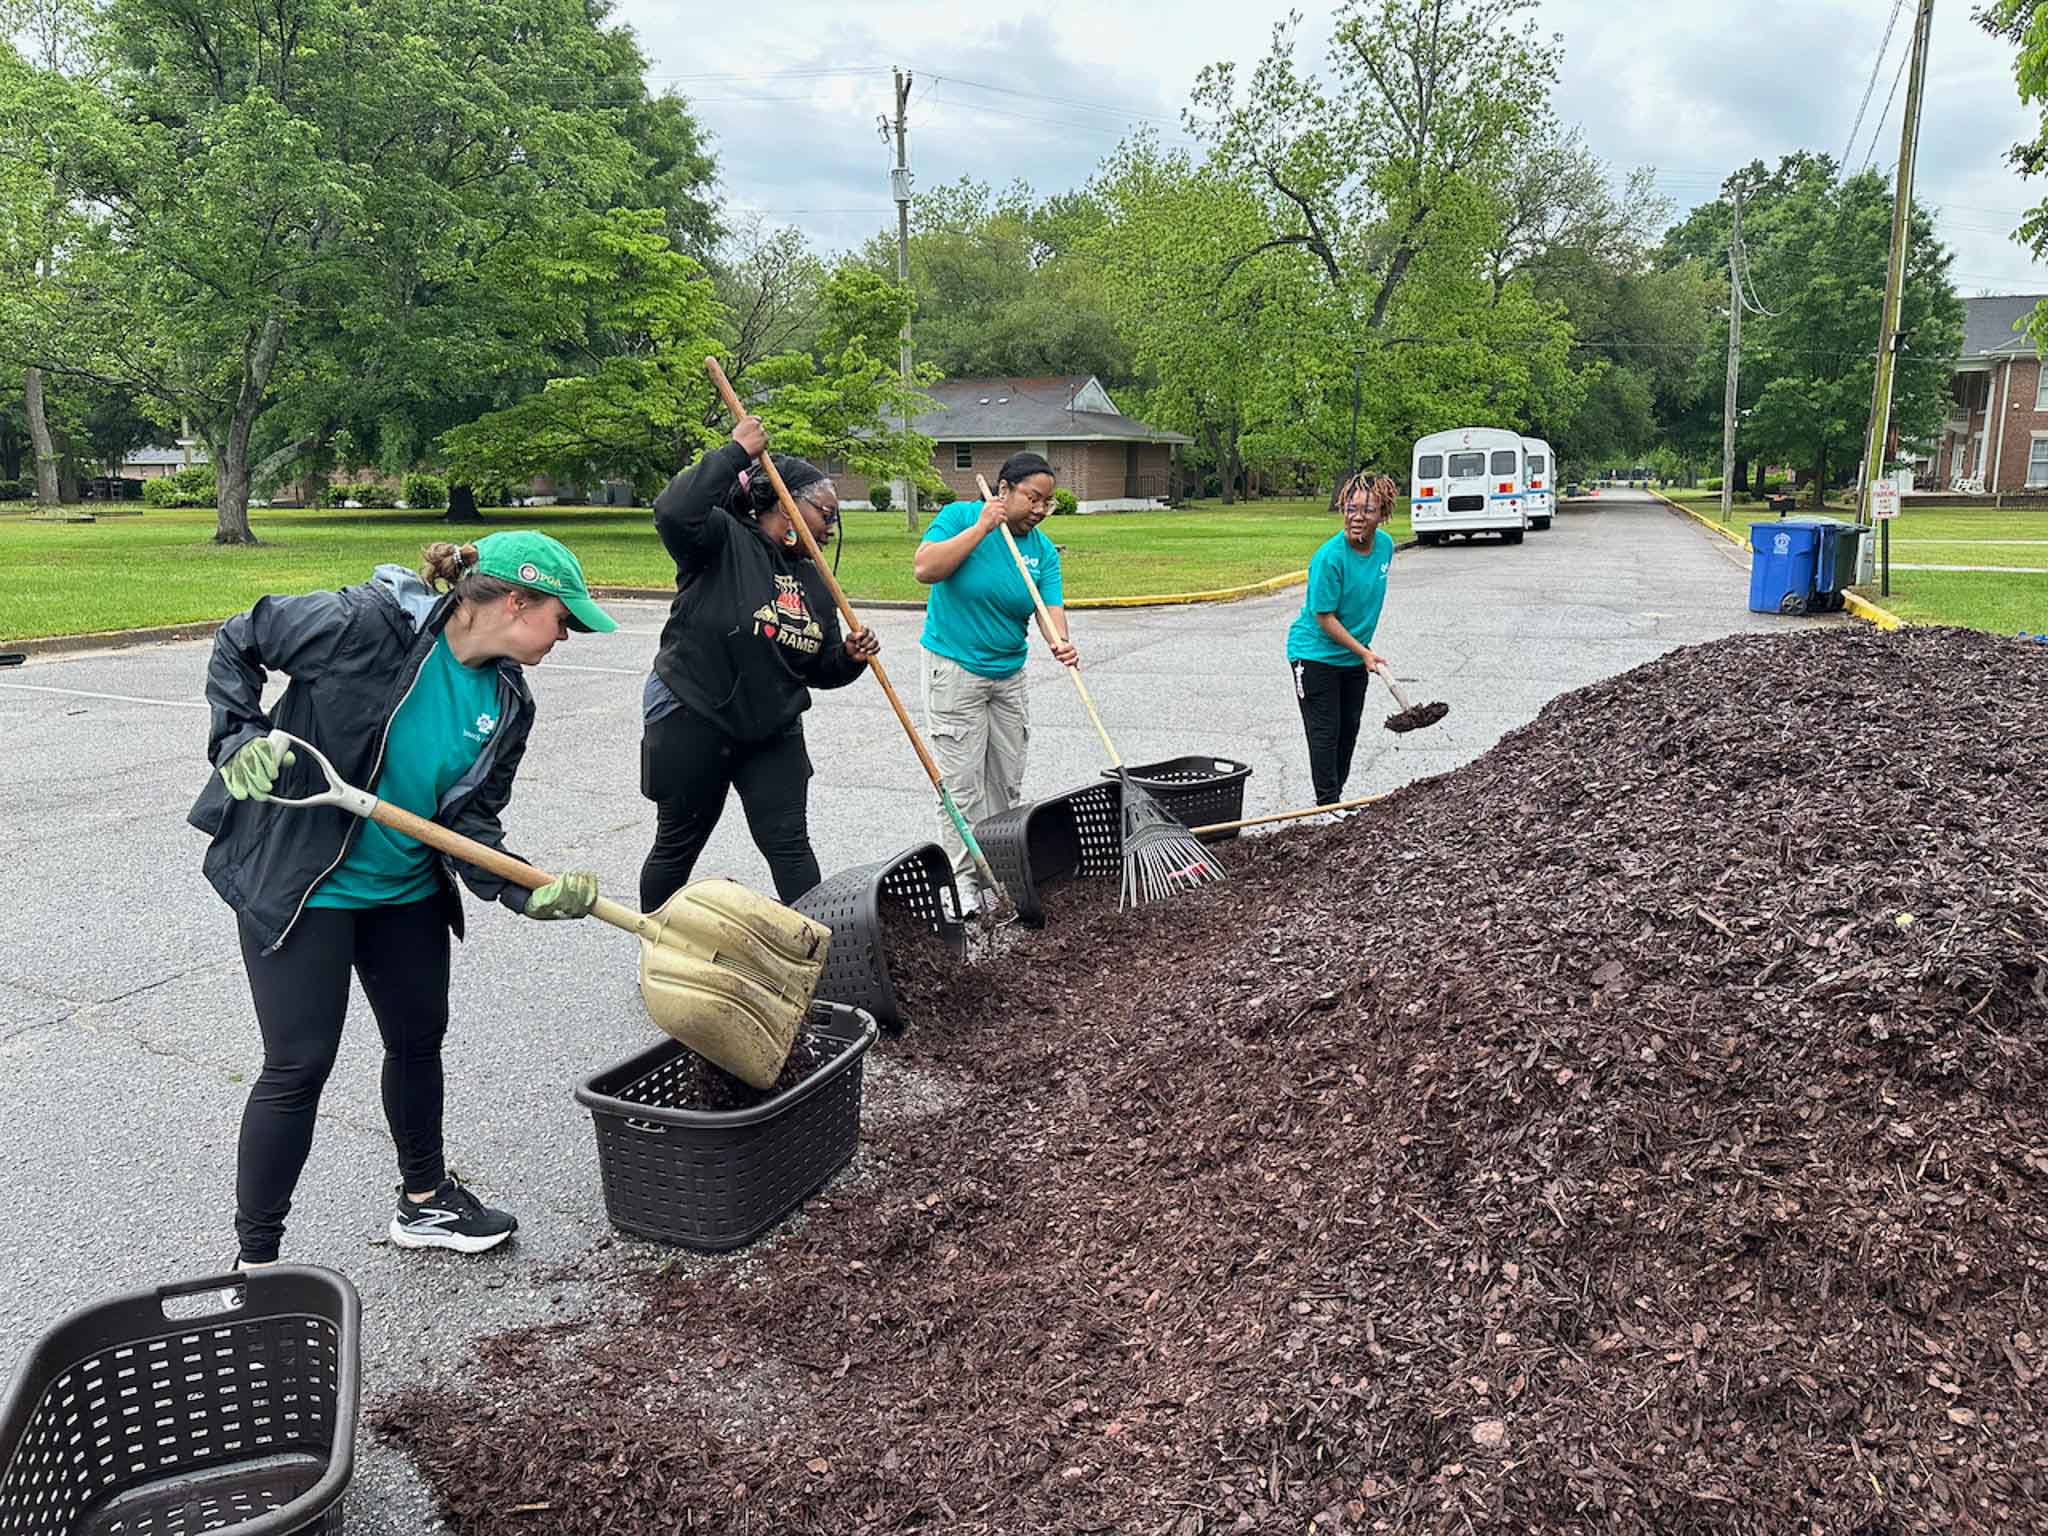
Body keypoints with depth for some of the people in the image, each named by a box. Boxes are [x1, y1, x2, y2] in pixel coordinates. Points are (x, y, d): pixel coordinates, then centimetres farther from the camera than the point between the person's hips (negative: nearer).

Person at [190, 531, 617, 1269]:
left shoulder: (507, 700, -4)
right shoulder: (365, 625, -23)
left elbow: (471, 821, -6)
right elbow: (237, 643, -9)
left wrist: (530, 892, -22)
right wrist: (241, 736, -19)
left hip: (407, 892, 7)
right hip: (297, 885, -7)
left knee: (419, 1038, 18)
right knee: (298, 1067, -3)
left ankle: (425, 1201, 40)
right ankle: (254, 1264, 13)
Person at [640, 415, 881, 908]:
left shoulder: (812, 582, 8)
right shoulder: (723, 540, -12)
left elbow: (821, 671, 13)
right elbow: (674, 511, -35)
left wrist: (850, 657, -9)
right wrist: (736, 452, -29)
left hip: (772, 730, 5)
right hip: (690, 721, -5)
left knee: (789, 845, 1)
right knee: (678, 845, 11)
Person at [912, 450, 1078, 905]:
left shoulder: (1043, 549, 2)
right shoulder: (960, 516, -9)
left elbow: (1052, 610, -9)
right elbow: (924, 568, -23)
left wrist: (1063, 643, -32)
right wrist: (982, 527, -23)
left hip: (1009, 675, 5)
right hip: (954, 669, -5)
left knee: (1007, 782, 12)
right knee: (962, 782, -4)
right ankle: (963, 880, 4)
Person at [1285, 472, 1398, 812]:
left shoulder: (1385, 545, -5)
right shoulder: (1330, 556, -27)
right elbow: (1325, 617, -21)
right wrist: (1364, 652, -20)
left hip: (1354, 654, 7)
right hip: (1315, 653, -7)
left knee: (1349, 729, 13)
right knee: (1325, 731, -3)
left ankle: (1337, 798, 27)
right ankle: (1328, 804, 7)